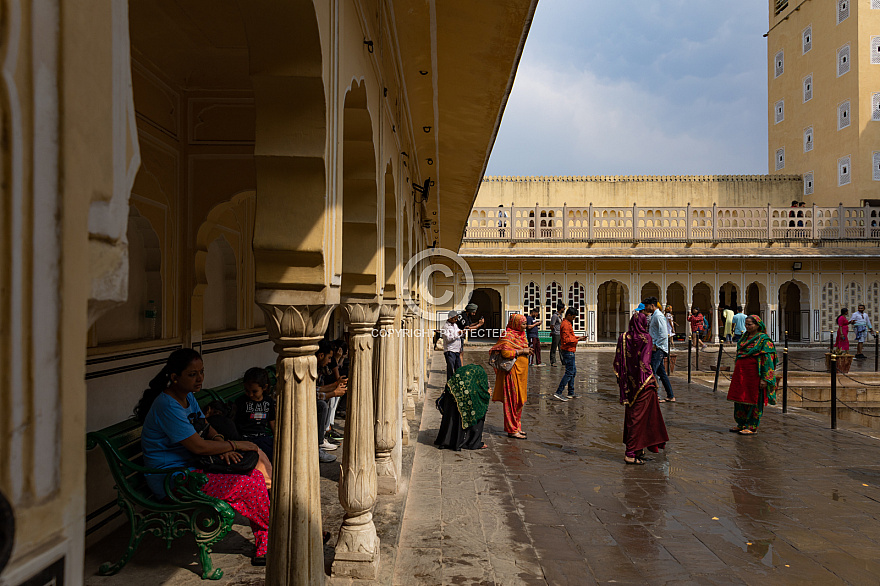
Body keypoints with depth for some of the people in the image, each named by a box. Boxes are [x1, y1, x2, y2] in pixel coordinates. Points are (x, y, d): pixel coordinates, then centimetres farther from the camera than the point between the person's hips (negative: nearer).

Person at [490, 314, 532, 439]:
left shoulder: (520, 335, 15)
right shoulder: (508, 335, -13)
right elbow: (505, 352, -24)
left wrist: (527, 351, 6)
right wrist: (522, 351, -17)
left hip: (521, 372, 9)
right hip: (512, 372, -9)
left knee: (519, 401, 14)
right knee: (512, 400, -4)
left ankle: (516, 427, 24)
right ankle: (512, 430, 2)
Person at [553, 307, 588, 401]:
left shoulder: (568, 324, 17)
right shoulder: (566, 325, -17)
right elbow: (567, 340, -23)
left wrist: (578, 337, 10)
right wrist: (578, 339, -15)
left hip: (570, 351, 11)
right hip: (568, 351, -11)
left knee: (573, 371, 15)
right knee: (569, 372, -10)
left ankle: (571, 393, 20)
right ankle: (558, 393, -11)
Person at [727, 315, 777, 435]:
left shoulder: (764, 340, -8)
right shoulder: (744, 338, 15)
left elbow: (767, 360, -12)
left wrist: (765, 379, -18)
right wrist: (735, 374, 21)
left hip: (754, 374, -8)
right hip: (741, 373, 8)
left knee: (753, 399, -1)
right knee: (740, 398, 10)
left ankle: (752, 427, 7)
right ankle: (742, 424, 21)